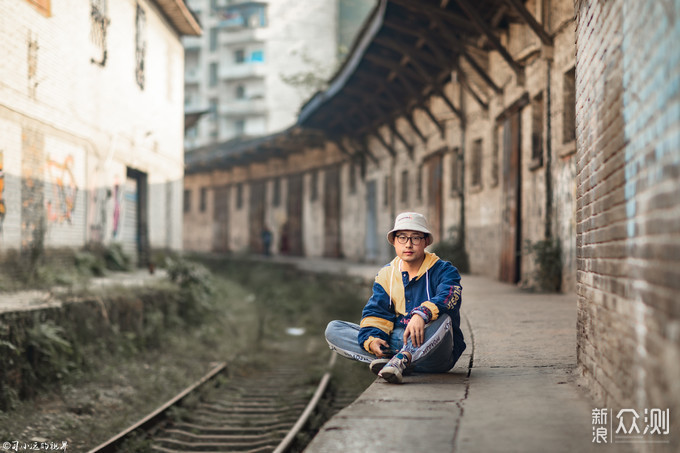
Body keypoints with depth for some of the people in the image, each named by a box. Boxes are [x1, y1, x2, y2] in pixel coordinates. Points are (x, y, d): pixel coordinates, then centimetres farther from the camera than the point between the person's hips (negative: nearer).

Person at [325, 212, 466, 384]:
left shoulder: (443, 271, -1)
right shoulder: (386, 275, 13)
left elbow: (449, 295, -23)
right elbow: (376, 312, 4)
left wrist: (422, 314, -44)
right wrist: (371, 339, -19)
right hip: (396, 342, 5)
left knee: (443, 319, -38)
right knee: (333, 330, -10)